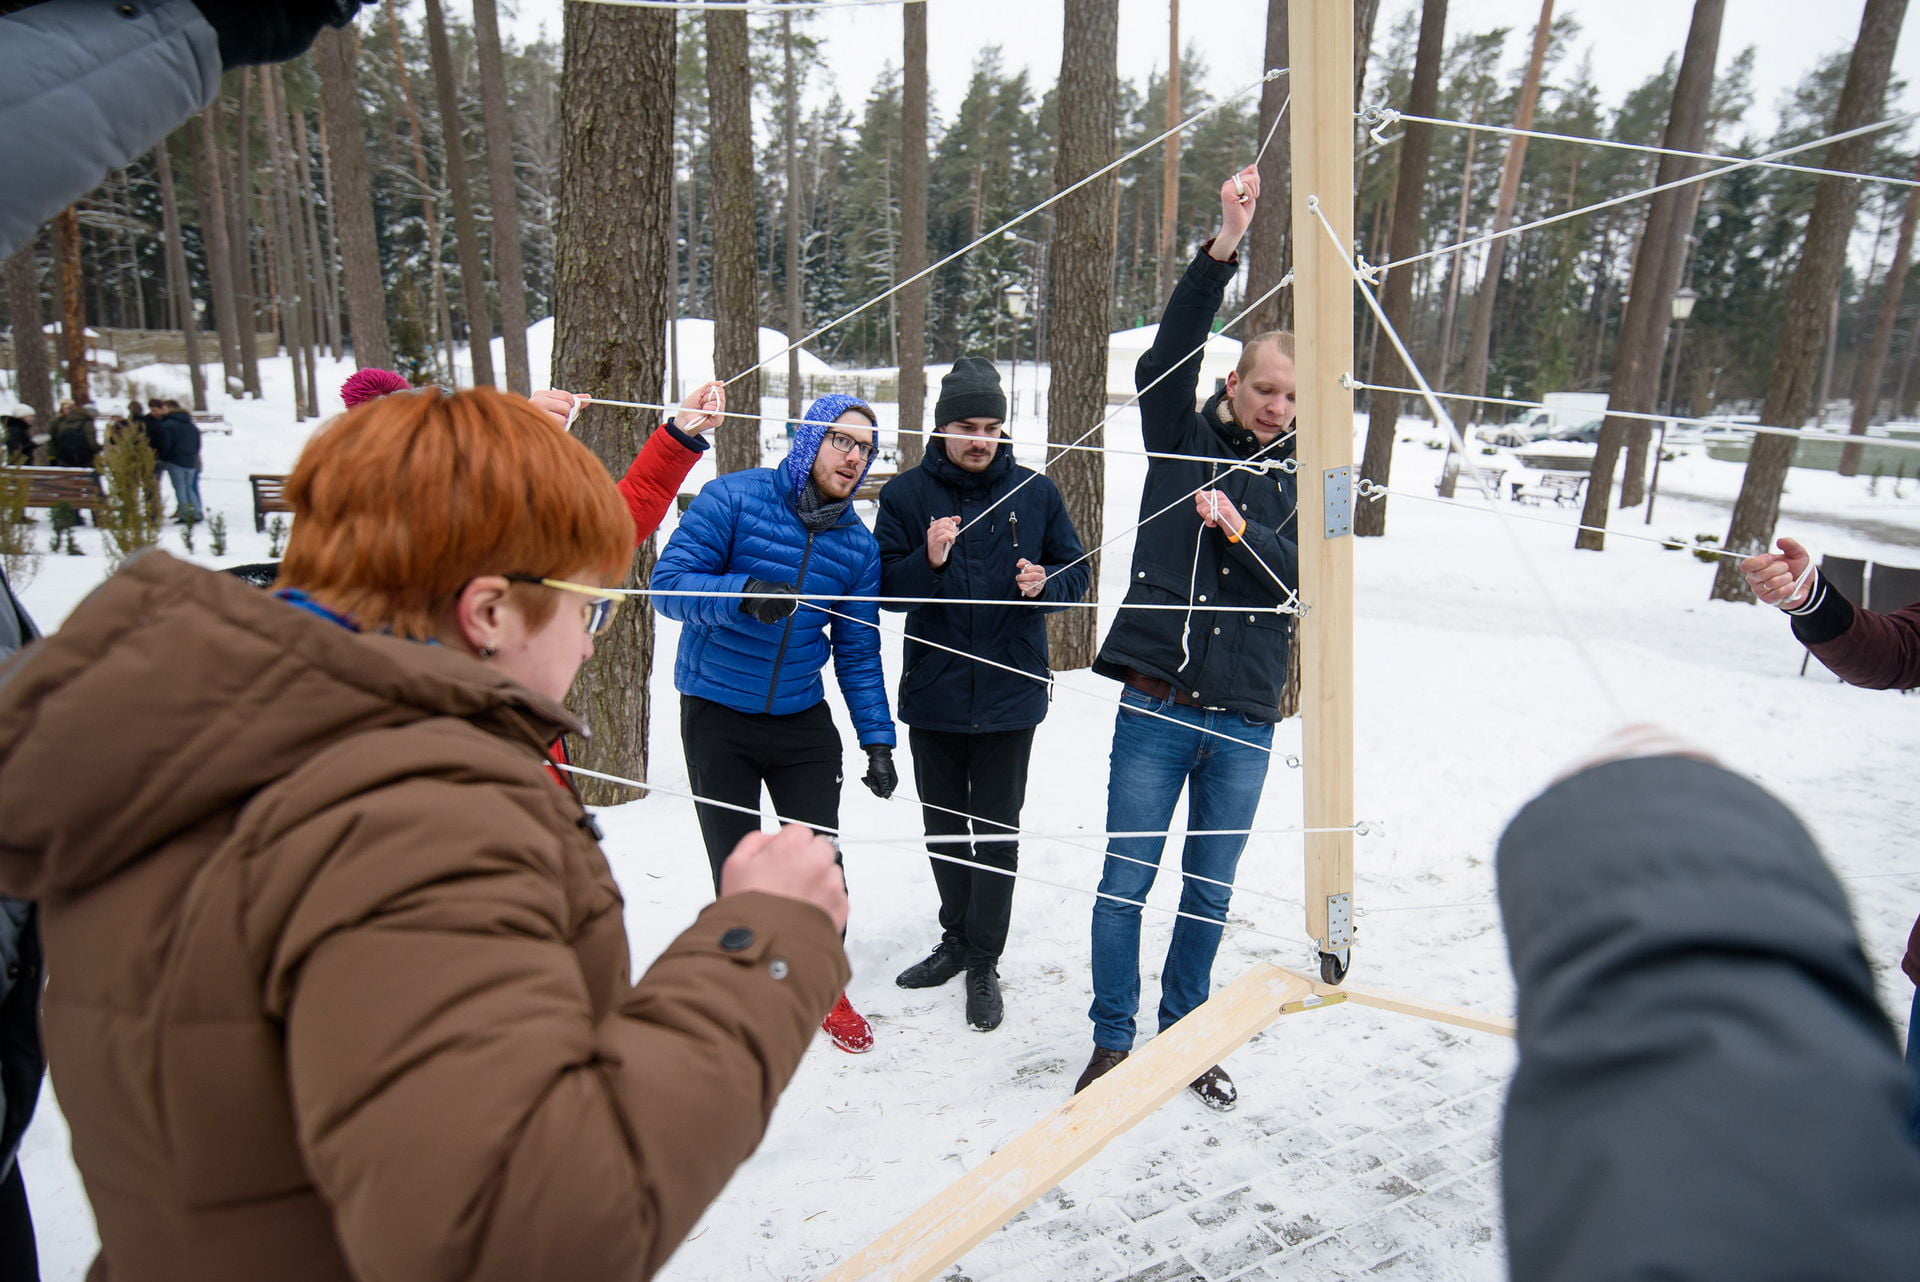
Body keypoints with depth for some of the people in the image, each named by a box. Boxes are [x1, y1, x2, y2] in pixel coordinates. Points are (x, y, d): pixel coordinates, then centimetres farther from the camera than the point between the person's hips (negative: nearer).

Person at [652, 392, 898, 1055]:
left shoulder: (858, 544, 0)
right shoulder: (733, 497, -13)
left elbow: (858, 651, 3)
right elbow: (668, 582, -19)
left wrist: (877, 738, -3)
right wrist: (744, 595, -37)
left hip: (803, 720, 3)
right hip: (717, 716, -3)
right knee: (735, 869, 8)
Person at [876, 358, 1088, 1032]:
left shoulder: (1035, 491, 0)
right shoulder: (906, 493, -2)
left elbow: (1076, 571, 6)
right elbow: (884, 585, -6)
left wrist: (1044, 583, -16)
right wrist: (930, 561, -25)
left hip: (1009, 693, -1)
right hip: (933, 693, 1)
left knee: (997, 832, 6)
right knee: (942, 826, 17)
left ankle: (984, 962, 22)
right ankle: (957, 938, 38)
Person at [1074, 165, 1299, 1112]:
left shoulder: (1305, 477, 10)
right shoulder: (1181, 439, 6)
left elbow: (1309, 578, -1)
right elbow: (1167, 354, -10)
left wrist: (1241, 531, -16)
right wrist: (1224, 247, -19)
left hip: (1244, 721, 2)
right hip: (1156, 707, -2)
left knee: (1211, 888, 13)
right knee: (1126, 879, 4)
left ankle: (1184, 1033, 32)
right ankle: (1113, 1039, 21)